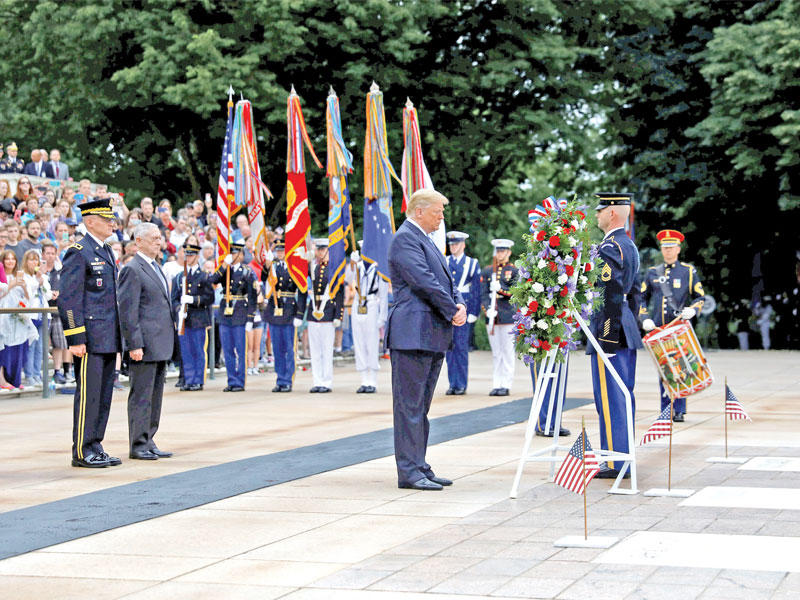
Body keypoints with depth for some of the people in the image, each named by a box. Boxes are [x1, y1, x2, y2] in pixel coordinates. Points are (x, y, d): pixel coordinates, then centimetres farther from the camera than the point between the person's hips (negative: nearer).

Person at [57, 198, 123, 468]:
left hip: (108, 340, 9)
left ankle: (95, 447, 16)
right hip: (90, 340, -9)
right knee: (88, 393, -6)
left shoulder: (106, 251, 18)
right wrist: (76, 339, -19)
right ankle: (82, 451, 0)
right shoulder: (78, 253, -10)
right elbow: (68, 299, -15)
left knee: (104, 394, 10)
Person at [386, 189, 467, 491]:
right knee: (410, 405, -7)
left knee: (421, 406, 13)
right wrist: (452, 312, -12)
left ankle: (419, 467, 19)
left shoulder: (425, 239, 21)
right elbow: (425, 282, -18)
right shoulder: (405, 239, -10)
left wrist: (460, 304, -1)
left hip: (433, 335, 10)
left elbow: (446, 279, 19)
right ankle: (409, 472, -6)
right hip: (412, 333, -10)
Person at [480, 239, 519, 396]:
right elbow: (483, 294, 6)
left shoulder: (514, 271, 4)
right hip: (492, 317, 3)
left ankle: (506, 385, 1)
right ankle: (496, 385, 8)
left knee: (508, 351, -2)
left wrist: (501, 289, -15)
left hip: (508, 316, -3)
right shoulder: (487, 272, 13)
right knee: (496, 352, 6)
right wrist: (488, 309, -10)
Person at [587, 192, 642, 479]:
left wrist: (607, 336, -20)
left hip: (610, 330, -10)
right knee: (624, 396, 13)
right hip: (627, 330, 10)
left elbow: (611, 295, -21)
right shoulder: (630, 245, 16)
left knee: (610, 399, -7)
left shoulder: (609, 248, -15)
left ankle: (616, 463, -5)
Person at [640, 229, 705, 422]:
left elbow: (700, 297, 7)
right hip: (658, 329, 2)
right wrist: (645, 319, 1)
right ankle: (665, 411, 9)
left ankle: (679, 411, 0)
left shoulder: (688, 271, 6)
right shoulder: (652, 272, 11)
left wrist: (692, 310, -14)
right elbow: (642, 298, 15)